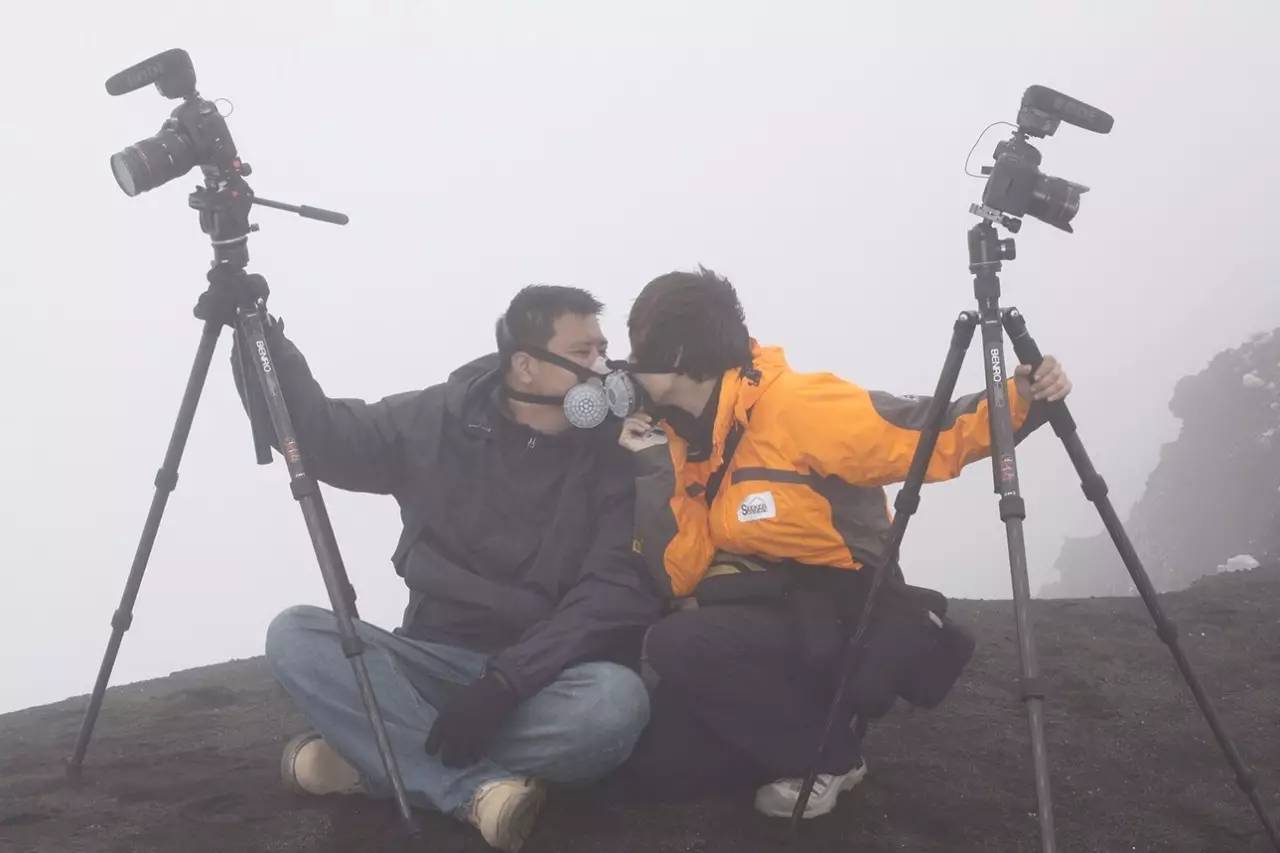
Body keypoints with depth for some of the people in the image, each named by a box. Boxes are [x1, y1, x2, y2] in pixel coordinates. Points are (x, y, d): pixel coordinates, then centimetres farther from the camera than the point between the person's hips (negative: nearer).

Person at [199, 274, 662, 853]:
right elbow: (324, 437, 8)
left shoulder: (614, 453, -7)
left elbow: (618, 592, -16)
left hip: (547, 680, -2)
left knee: (616, 700, -36)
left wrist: (506, 683, -26)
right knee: (295, 635, -19)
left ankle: (377, 757, -20)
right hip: (436, 662, 2)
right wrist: (261, 338, -5)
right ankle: (483, 788, -32)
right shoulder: (438, 420, 1)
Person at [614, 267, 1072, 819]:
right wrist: (653, 467, -13)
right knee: (660, 763, -3)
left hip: (845, 617, -7)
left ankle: (828, 753, -8)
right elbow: (681, 575, -5)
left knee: (679, 644, -30)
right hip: (763, 611, 7)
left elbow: (924, 435, -20)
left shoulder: (794, 405, -20)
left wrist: (1020, 401, -36)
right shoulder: (680, 435, 2)